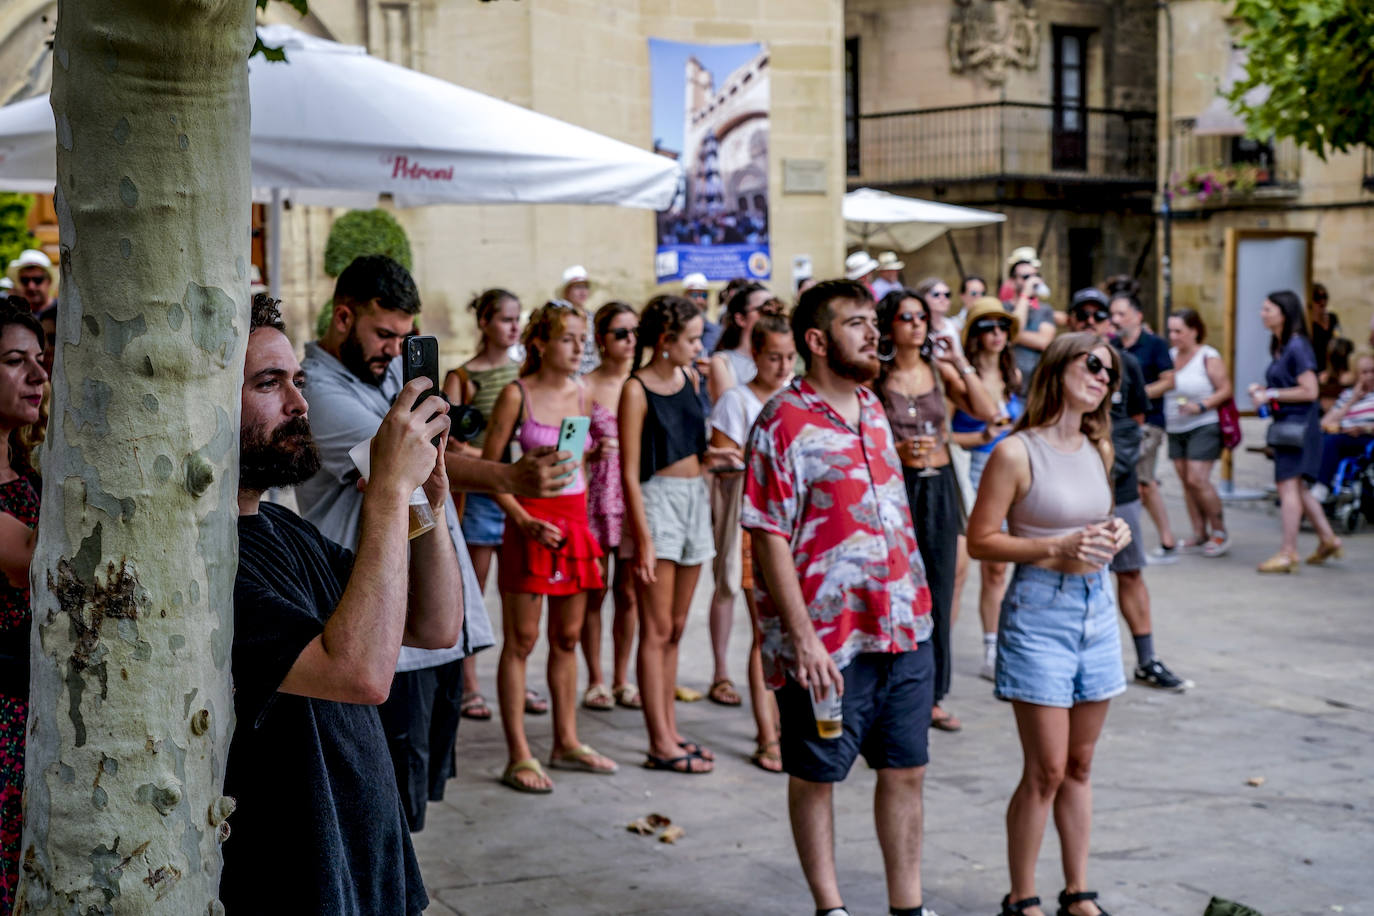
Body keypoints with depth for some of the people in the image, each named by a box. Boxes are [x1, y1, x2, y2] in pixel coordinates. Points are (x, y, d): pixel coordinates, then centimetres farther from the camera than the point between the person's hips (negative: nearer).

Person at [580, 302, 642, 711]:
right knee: (594, 591, 2)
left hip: (634, 495, 3)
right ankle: (595, 680, 14)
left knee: (629, 592, 6)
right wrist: (594, 453, -21)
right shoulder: (585, 387, -2)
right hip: (596, 496, -3)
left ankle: (622, 679, 18)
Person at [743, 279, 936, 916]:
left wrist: (916, 605, 16)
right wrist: (802, 637, -19)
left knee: (905, 770, 12)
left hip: (903, 628, 7)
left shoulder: (873, 410, 11)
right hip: (827, 639, -7)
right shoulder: (784, 423, -12)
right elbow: (770, 537, -15)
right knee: (816, 776, 8)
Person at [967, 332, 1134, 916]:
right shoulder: (1016, 453, -11)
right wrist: (1058, 549, -18)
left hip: (1096, 606, 7)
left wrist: (1114, 534, 2)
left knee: (1079, 765, 13)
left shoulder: (1097, 450, 9)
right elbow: (980, 540, -11)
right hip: (1039, 610, -6)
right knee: (1046, 770, -3)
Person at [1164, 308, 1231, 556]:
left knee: (1197, 479, -14)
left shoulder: (1209, 357, -9)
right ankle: (1200, 534, 13)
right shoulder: (1169, 355, 8)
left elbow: (1226, 389, -10)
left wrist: (1201, 406, -21)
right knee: (1186, 482, 5)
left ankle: (1220, 532, -1)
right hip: (1175, 430, 6)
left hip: (1203, 427, -6)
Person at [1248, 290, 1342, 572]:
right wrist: (1262, 390, 8)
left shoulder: (1297, 346, -15)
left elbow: (1309, 391, -19)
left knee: (1288, 486, -8)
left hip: (1297, 425, -10)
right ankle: (1328, 539, 25)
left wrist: (1272, 394, -16)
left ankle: (1288, 552, -6)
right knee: (1297, 487, 16)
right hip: (1286, 424, 10)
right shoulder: (1280, 347, 13)